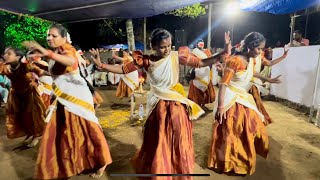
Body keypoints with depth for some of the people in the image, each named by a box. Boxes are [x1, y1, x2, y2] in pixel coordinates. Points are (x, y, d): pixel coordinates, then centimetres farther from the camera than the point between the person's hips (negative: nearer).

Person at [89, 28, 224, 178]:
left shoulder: (176, 56, -8)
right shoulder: (146, 60, -6)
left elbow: (201, 63, -7)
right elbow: (123, 69, -4)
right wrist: (101, 64, -13)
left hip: (176, 106, 0)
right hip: (158, 107, 0)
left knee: (179, 143, 15)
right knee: (157, 145, 13)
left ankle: (181, 172, 44)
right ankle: (157, 171, 42)